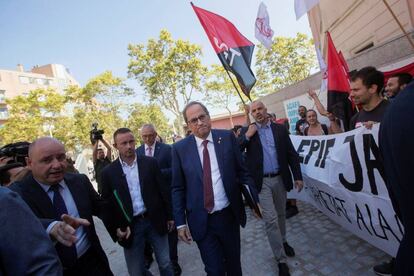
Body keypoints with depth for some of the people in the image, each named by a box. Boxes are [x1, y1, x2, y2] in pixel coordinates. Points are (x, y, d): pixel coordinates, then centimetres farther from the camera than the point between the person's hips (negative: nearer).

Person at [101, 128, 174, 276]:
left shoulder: (150, 163, -4)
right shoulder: (108, 172, -4)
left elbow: (164, 190, 0)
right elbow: (106, 204, 2)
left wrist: (169, 216, 2)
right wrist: (115, 229, -4)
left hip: (155, 220, 0)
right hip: (129, 227, 0)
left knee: (165, 264, 15)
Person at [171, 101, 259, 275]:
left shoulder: (227, 137, -4)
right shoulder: (180, 148, -6)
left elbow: (242, 171, 2)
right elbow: (178, 188, -2)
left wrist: (254, 199, -2)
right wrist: (180, 222, -2)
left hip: (229, 215, 2)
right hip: (201, 221, -1)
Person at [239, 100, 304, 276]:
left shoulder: (280, 129, 3)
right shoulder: (246, 132, -2)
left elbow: (291, 154, 4)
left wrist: (297, 176, -1)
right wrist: (247, 136, -19)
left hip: (280, 179, 3)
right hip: (262, 182, -3)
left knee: (281, 214, 21)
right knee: (271, 219, -2)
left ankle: (283, 241, 46)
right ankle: (281, 259, 15)